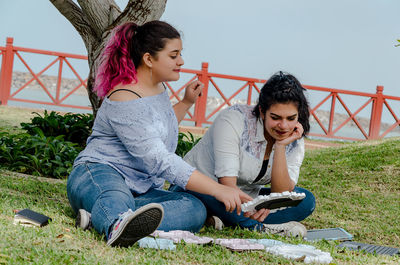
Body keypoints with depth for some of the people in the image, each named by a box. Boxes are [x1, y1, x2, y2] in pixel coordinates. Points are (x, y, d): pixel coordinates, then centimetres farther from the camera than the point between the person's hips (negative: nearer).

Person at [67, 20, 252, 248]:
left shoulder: (158, 88, 15)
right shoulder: (125, 99, -17)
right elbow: (160, 161, -24)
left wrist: (186, 103, 24)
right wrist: (217, 189, -27)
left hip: (143, 191, 8)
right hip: (97, 176, -8)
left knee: (195, 209, -23)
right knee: (116, 197, -43)